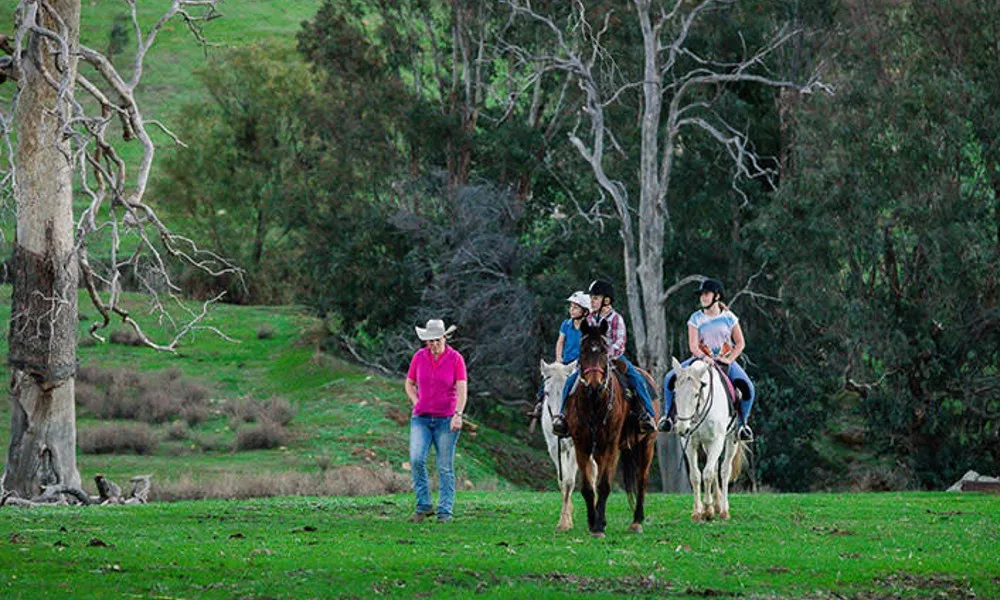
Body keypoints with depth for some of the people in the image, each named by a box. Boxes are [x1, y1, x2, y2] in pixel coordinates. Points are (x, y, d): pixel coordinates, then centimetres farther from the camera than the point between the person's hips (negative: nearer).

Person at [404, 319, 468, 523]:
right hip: (421, 419, 2)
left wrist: (458, 415, -22)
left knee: (445, 468, 1)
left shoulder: (455, 359, -5)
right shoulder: (419, 357, 4)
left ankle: (445, 511, 8)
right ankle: (423, 505, -2)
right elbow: (409, 384, 16)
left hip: (446, 420, -2)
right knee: (416, 460, -14)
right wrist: (416, 403, 0)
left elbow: (462, 390, -10)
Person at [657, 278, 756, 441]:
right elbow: (693, 345, -8)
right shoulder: (696, 318, -1)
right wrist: (704, 357, -27)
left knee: (747, 388, -24)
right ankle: (669, 415, -5)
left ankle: (742, 423, -5)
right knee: (670, 378, -21)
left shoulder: (729, 318, 0)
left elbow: (740, 343, 2)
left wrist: (729, 359, -13)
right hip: (701, 359, 1)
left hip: (725, 360, -1)